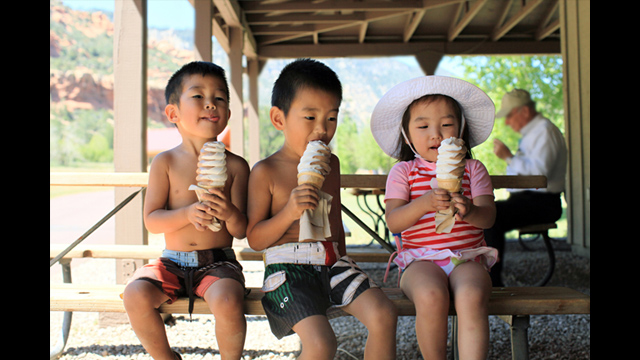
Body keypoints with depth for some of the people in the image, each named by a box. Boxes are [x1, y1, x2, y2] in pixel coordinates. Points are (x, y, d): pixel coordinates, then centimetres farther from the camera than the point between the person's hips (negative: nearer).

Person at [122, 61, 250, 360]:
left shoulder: (235, 166, -1)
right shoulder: (166, 162, 0)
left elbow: (241, 231, -1)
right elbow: (151, 220, -4)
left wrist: (231, 214, -25)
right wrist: (188, 214, -22)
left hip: (218, 261, -1)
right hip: (173, 261, 2)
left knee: (227, 303, -32)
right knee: (136, 295, -24)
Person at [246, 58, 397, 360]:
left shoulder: (331, 163, 15)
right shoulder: (265, 172, -4)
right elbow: (254, 239, -6)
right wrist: (289, 213, -20)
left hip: (333, 262, 6)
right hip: (289, 267, -5)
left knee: (383, 315, -18)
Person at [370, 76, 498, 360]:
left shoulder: (473, 169, 11)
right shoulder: (403, 172, 7)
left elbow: (488, 217, -2)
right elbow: (393, 222, -6)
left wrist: (469, 211, -27)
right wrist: (425, 203, -26)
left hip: (467, 257, 1)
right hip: (421, 261, -1)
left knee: (471, 298, -32)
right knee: (430, 297, -33)